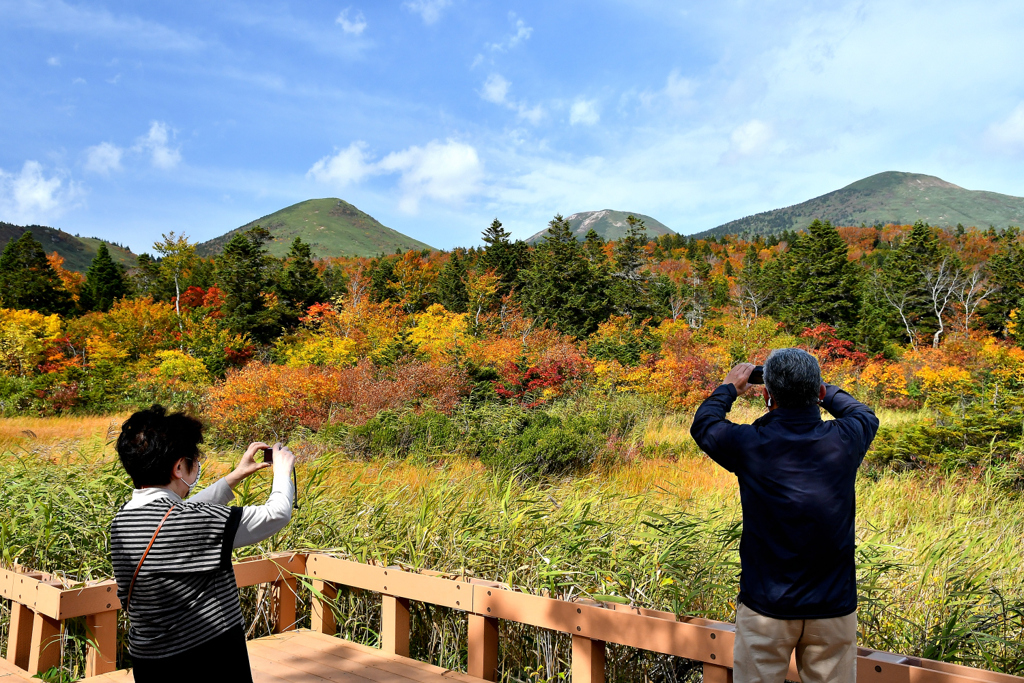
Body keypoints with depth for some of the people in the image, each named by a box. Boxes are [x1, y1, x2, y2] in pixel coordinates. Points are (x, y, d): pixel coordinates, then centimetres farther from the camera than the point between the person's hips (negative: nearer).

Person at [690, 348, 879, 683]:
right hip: (834, 607, 2)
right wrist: (825, 391, 28)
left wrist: (729, 387, 24)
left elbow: (703, 424, 9)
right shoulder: (844, 440, -8)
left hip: (766, 608, -2)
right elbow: (865, 415, 19)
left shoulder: (750, 444, -13)